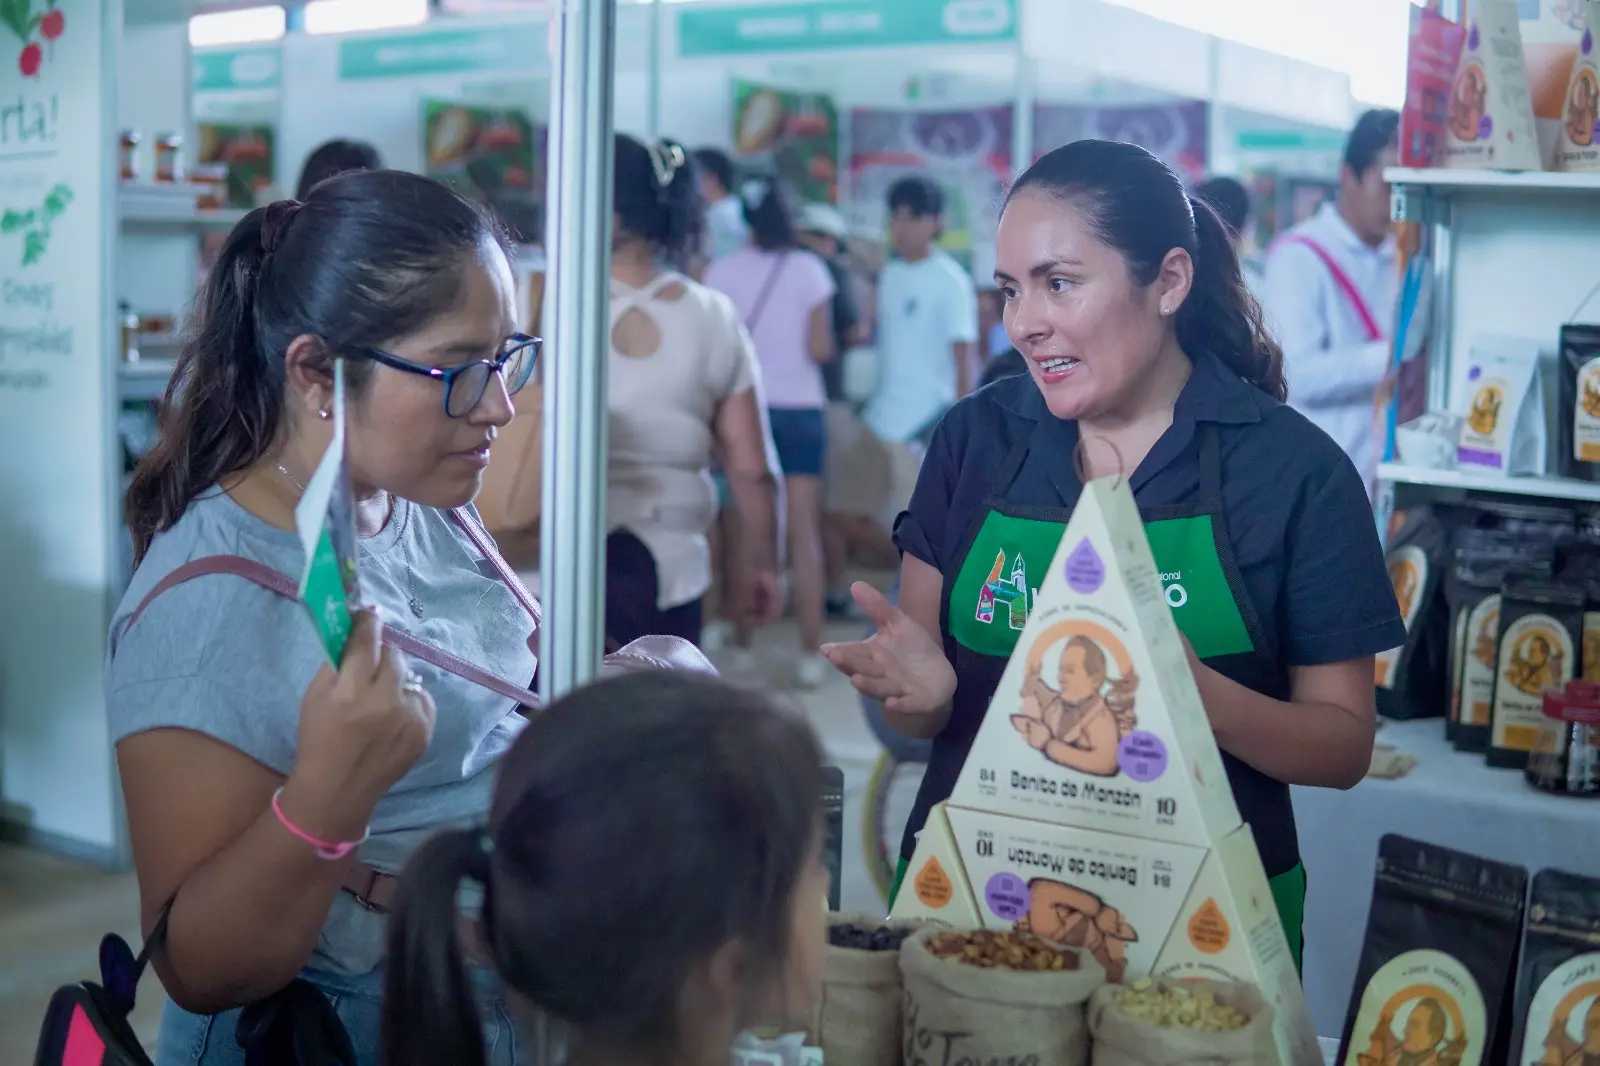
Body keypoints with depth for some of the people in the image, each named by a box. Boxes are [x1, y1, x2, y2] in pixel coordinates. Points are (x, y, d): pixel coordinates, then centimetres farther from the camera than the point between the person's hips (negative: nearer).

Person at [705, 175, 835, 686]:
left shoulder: (721, 272, -2)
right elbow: (820, 348, -8)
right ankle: (810, 653, 3)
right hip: (799, 409, -1)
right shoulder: (808, 269, -5)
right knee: (803, 535, 2)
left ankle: (742, 643, 14)